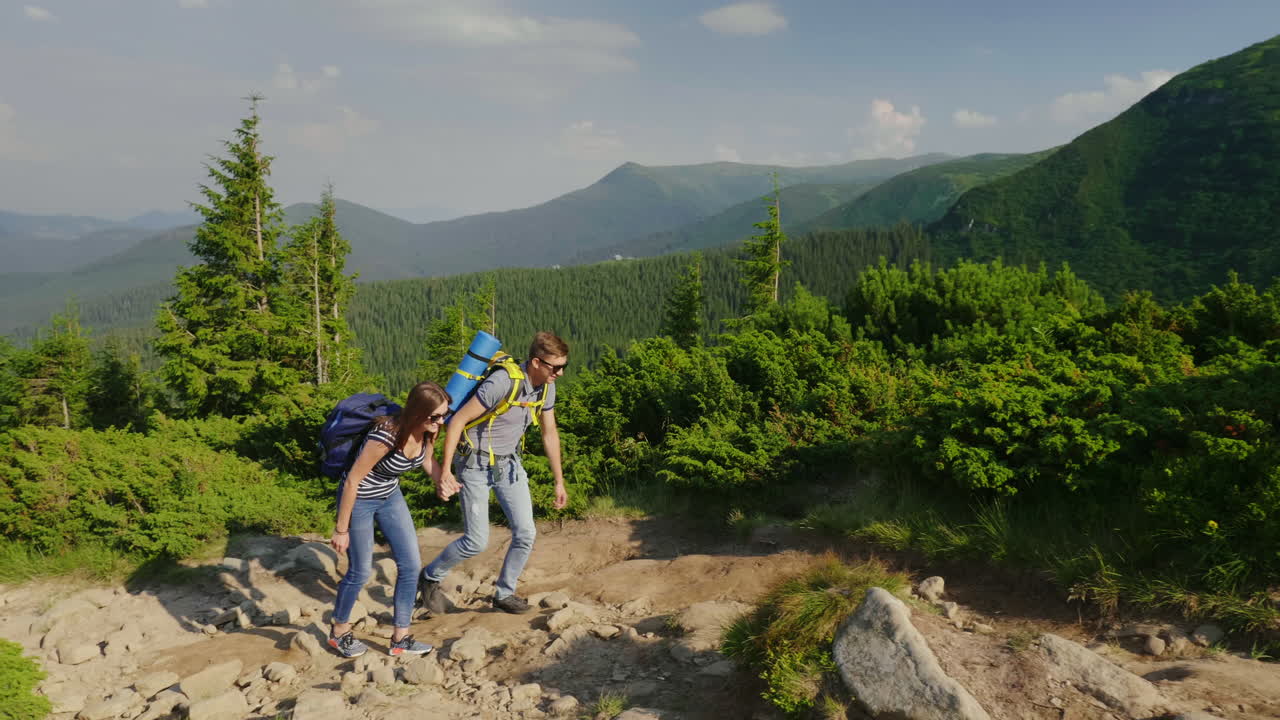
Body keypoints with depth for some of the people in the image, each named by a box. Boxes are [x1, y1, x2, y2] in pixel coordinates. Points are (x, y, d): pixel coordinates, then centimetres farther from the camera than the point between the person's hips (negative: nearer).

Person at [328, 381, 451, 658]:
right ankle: (338, 632, 30)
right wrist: (341, 530, -17)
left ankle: (400, 639, 16)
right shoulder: (386, 436, -35)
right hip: (358, 499, -7)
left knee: (411, 565, 3)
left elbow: (427, 460, 8)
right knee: (361, 571, 4)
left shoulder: (428, 430, -15)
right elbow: (351, 481, -25)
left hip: (390, 496, 7)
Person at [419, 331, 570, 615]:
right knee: (476, 541, -3)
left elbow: (549, 433, 9)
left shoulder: (546, 387, -5)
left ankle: (504, 593, 21)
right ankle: (429, 578, 23)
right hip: (476, 464, -7)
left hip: (508, 463, 7)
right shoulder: (503, 382, -29)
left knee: (526, 534, 1)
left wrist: (559, 481, 13)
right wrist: (445, 472, -24)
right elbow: (457, 421, -23)